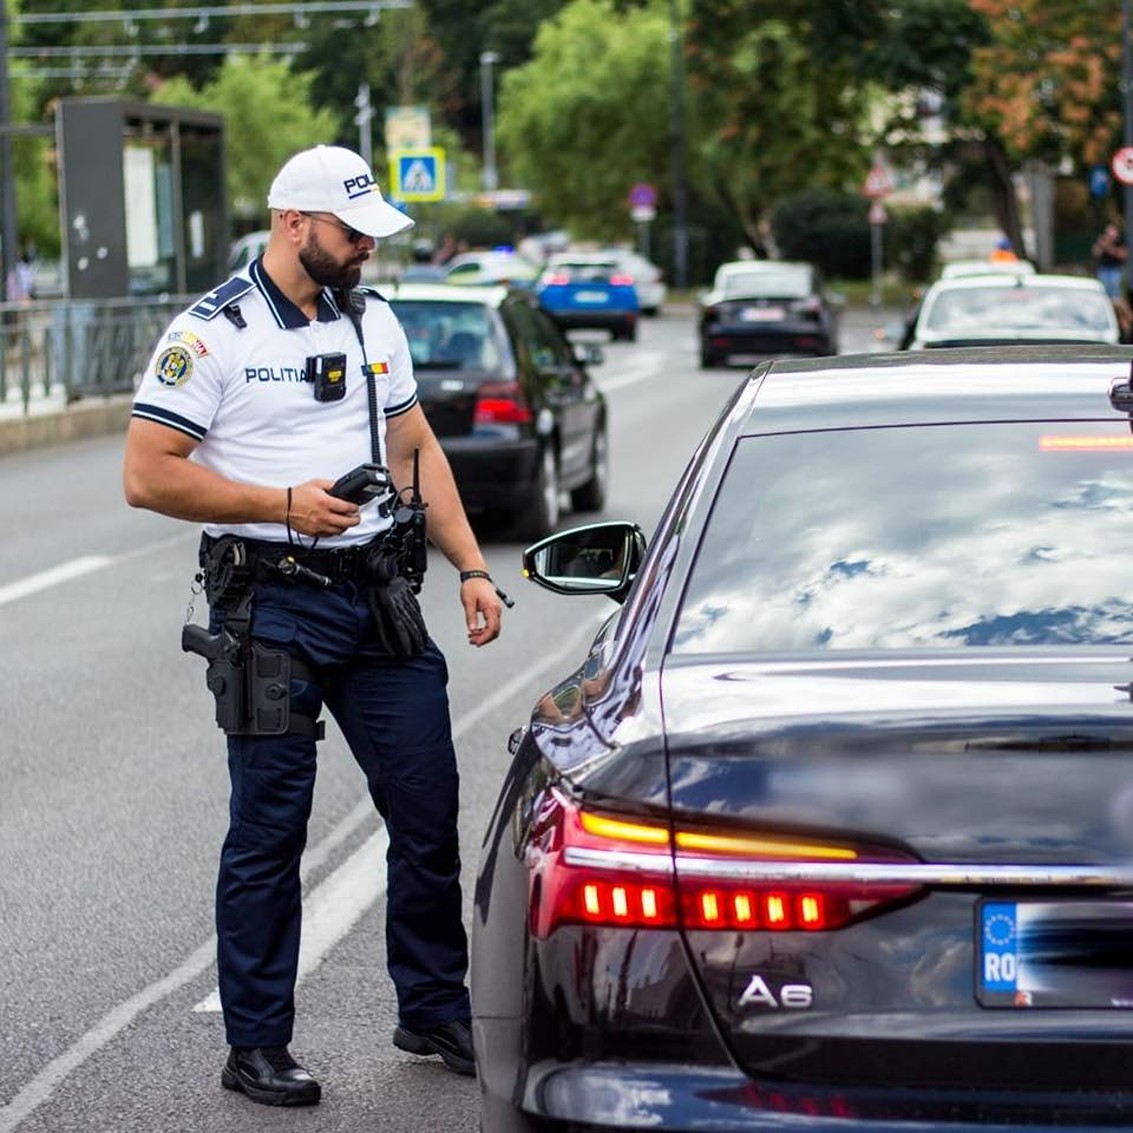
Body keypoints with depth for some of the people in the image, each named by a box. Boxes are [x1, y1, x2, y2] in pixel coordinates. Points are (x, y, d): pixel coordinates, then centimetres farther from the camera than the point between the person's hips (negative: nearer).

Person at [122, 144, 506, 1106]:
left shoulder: (372, 323, 12)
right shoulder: (211, 334, -8)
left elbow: (417, 449, 18)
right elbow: (147, 476, -12)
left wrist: (470, 566, 9)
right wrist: (283, 504, -17)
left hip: (380, 597, 6)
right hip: (271, 607, -6)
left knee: (429, 811, 8)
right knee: (270, 830, 0)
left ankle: (435, 1013, 24)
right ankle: (257, 1047, 10)